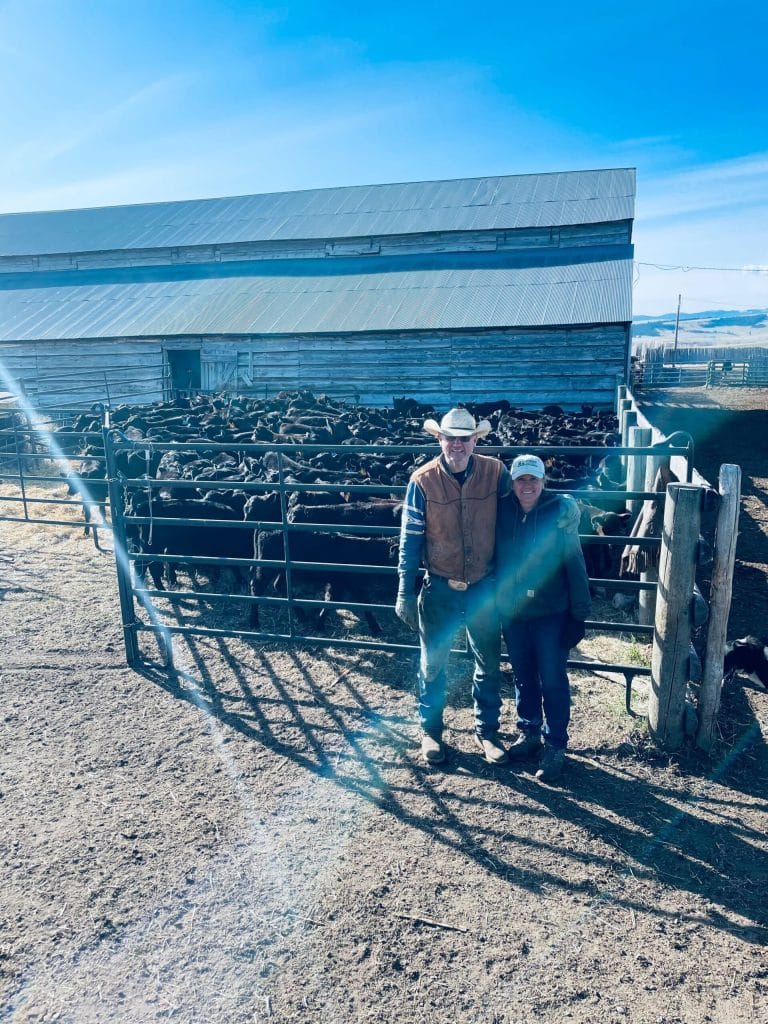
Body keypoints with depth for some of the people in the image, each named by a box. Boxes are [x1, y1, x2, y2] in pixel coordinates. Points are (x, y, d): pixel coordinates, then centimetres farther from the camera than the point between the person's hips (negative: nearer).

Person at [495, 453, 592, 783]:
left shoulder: (559, 513, -12)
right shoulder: (501, 511, -4)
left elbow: (575, 564, -10)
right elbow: (491, 555, 5)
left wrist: (579, 613, -11)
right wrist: (494, 599, 4)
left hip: (551, 613, -3)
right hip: (511, 611, 3)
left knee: (553, 681, 5)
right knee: (523, 677, 18)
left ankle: (555, 746, 20)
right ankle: (528, 731, 36)